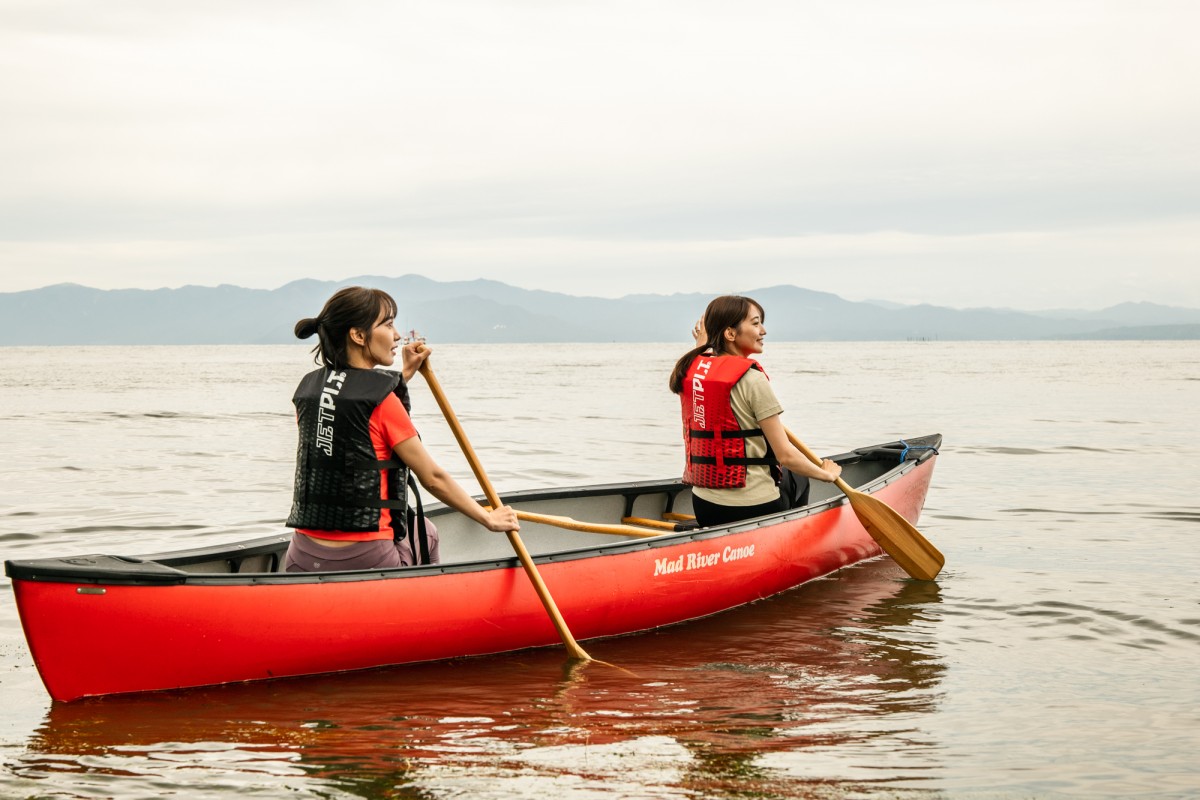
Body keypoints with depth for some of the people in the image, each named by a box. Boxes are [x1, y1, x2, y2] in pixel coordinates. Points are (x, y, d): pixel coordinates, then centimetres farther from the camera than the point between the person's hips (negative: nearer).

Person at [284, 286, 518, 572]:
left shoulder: (306, 389, 7)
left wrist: (405, 375, 31)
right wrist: (489, 519, 7)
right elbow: (433, 478, -5)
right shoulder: (382, 399, -11)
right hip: (365, 558, -5)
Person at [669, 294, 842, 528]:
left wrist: (702, 344, 39)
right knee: (796, 478, 29)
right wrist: (826, 474, 1)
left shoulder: (689, 369, 3)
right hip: (753, 508, -6)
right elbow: (785, 455, -15)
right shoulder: (751, 379, -17)